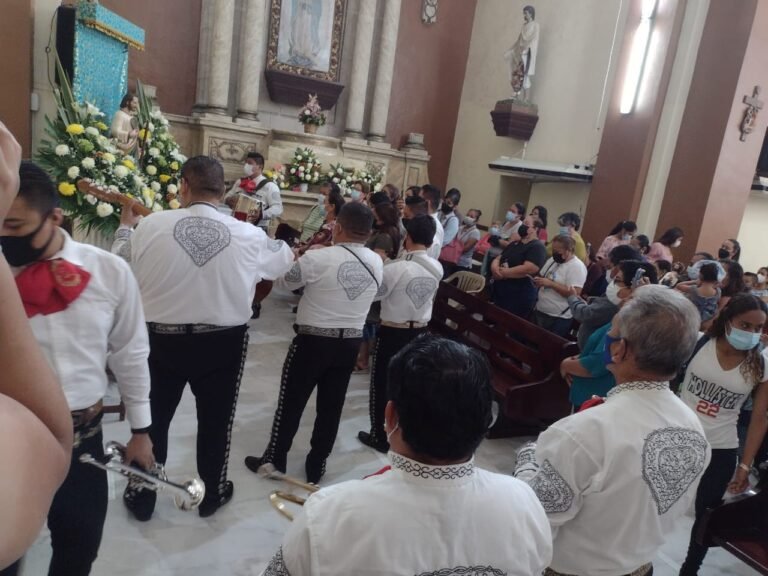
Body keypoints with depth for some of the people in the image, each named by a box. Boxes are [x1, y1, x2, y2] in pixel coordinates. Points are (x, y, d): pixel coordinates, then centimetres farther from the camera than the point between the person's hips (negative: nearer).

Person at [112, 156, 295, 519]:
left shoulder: (150, 225, -13)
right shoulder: (248, 235, -11)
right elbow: (283, 260, 9)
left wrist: (125, 226, 22)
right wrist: (286, 244, 33)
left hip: (162, 339, 0)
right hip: (223, 343, 0)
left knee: (153, 418, 19)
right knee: (215, 420, 18)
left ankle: (141, 497, 36)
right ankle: (212, 494, 36)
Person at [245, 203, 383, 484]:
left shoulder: (318, 258, -18)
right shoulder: (377, 263, -3)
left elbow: (285, 281, -4)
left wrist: (300, 257, 16)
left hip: (313, 340, -4)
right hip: (351, 342, 5)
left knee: (291, 402, 11)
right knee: (331, 405, 14)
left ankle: (274, 461, 25)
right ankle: (316, 465, 26)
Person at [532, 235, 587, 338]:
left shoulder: (577, 266, -16)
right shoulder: (552, 260, 9)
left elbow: (574, 293, -24)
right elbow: (541, 277, 22)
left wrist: (551, 283, -25)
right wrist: (538, 281, -3)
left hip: (559, 318, -8)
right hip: (540, 311, 8)